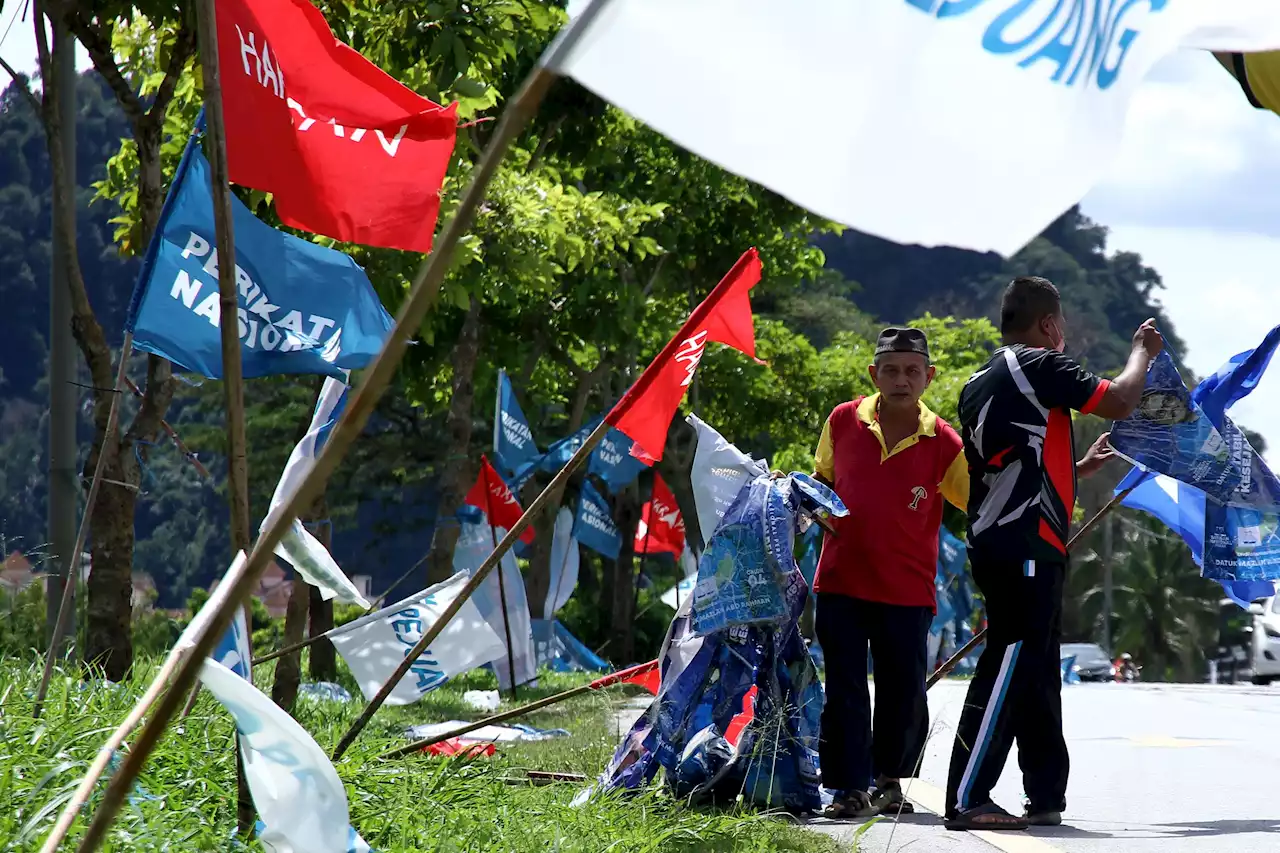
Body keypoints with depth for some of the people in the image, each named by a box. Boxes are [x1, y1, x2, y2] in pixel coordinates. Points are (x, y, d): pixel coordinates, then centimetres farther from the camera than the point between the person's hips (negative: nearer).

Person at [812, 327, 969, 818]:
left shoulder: (943, 443, -3)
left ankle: (889, 780, 27)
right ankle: (850, 789, 6)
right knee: (844, 691, 1)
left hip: (907, 590, -1)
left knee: (904, 694, 7)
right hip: (840, 581, 1)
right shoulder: (843, 422, 2)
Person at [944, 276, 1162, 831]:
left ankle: (1046, 797, 15)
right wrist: (1143, 351, 12)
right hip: (1025, 544, -10)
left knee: (1036, 673, 13)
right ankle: (966, 801, -14)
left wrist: (1080, 468, 33)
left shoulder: (977, 385, 21)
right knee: (1009, 666, -11)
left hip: (994, 542, 10)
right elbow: (1120, 402, -6)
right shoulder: (1040, 366, -6)